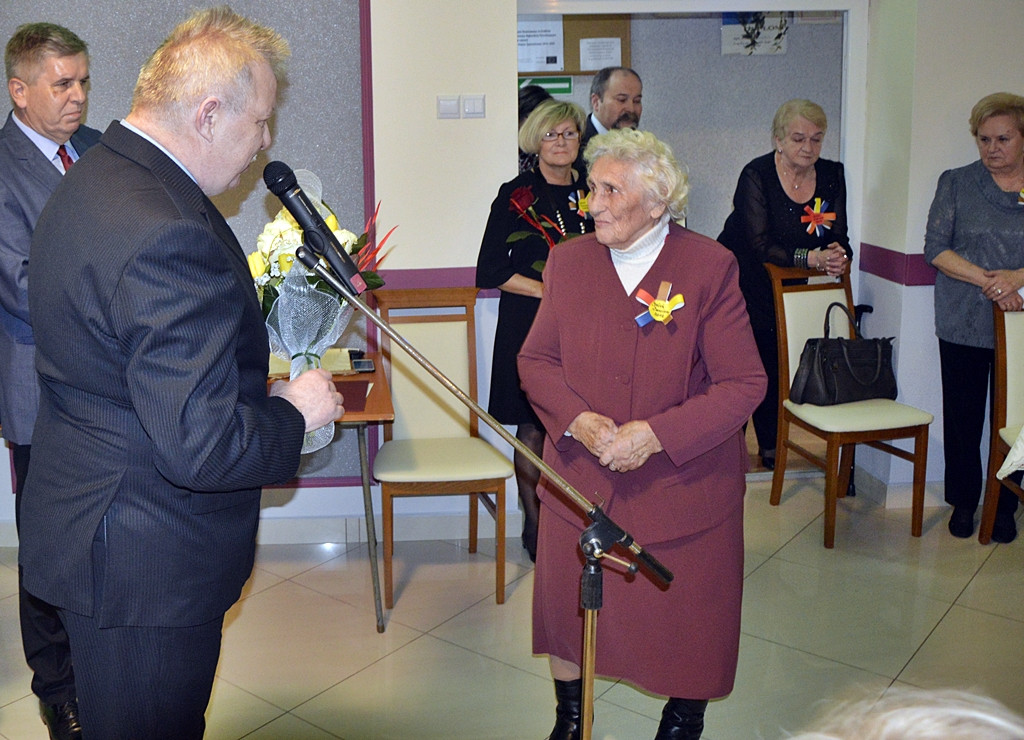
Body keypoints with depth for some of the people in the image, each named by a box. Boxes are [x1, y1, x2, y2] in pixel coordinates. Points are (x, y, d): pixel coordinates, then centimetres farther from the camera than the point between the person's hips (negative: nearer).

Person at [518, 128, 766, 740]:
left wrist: (655, 435, -22)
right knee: (565, 605, 12)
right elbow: (536, 359, 4)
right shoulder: (569, 260, 0)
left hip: (683, 481, -3)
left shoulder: (710, 266, -12)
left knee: (685, 618, 12)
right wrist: (578, 420, -15)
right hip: (580, 478, 3)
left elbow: (744, 384, -13)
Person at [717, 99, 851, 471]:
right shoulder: (756, 174, -17)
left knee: (775, 362, 1)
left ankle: (770, 446, 15)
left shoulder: (831, 175, -2)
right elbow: (761, 244, -24)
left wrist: (838, 255, -26)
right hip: (741, 279, -4)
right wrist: (810, 257, -35)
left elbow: (839, 237, -2)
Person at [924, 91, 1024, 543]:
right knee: (962, 417, 5)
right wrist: (986, 280, -15)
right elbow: (936, 248, -2)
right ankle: (963, 502, 22)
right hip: (964, 324, 0)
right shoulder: (956, 183, 5)